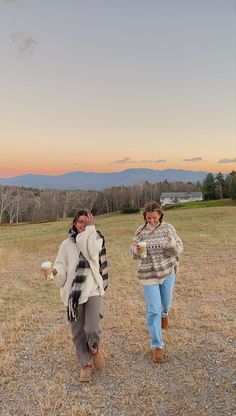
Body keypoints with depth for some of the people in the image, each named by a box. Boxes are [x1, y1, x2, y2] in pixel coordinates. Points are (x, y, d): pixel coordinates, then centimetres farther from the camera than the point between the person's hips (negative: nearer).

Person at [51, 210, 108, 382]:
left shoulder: (96, 239, 1)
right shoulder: (67, 244, 5)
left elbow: (91, 252, -19)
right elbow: (61, 266, 5)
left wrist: (90, 229, -17)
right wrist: (55, 271, -17)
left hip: (93, 291, -2)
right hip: (73, 292, 2)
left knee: (93, 330, -14)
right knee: (78, 332, 9)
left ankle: (95, 349, 21)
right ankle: (86, 364, 32)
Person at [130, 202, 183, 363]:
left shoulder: (168, 227, -7)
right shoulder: (141, 231, -6)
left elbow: (180, 249, -7)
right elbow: (134, 254, 1)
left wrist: (172, 244, -30)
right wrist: (136, 250, -23)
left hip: (167, 272, 1)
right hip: (148, 274, -1)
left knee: (166, 303, 20)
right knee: (153, 309, 1)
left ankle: (164, 312, 58)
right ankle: (157, 345, 16)